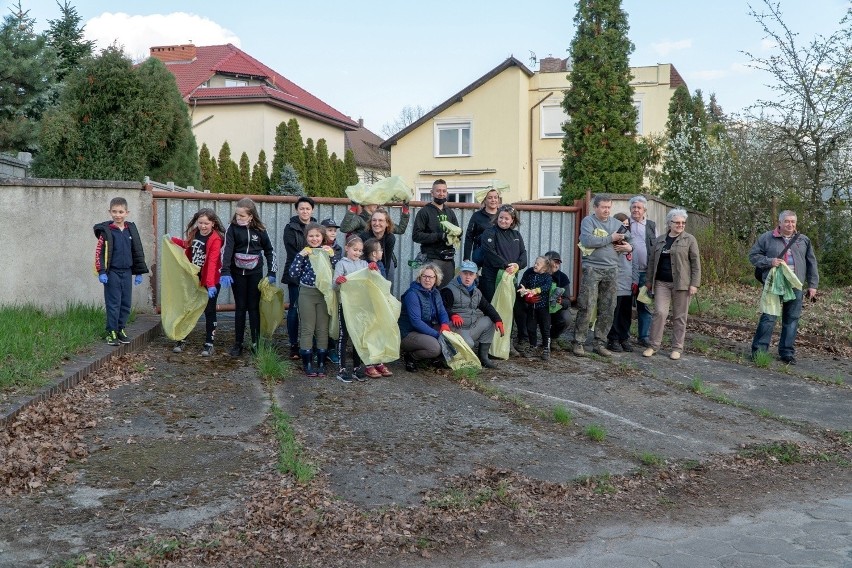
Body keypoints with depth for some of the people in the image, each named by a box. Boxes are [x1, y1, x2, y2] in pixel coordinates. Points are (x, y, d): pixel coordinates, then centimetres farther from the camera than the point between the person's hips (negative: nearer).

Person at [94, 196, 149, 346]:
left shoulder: (131, 230, 6)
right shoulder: (106, 231, -6)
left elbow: (138, 252, 12)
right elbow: (99, 252, -7)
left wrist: (139, 272, 11)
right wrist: (101, 272, -14)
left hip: (127, 272, 4)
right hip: (112, 272, -4)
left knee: (126, 303, 9)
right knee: (113, 304, -2)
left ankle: (121, 329, 21)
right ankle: (111, 332, 6)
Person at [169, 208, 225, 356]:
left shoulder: (216, 239, -19)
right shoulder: (194, 233, 1)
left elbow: (212, 262, -28)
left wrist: (210, 284, -35)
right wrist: (174, 240, 11)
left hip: (210, 281, -6)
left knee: (209, 311, 3)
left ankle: (209, 344, 13)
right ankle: (182, 340, 26)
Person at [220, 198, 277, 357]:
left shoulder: (260, 230, -3)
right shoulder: (233, 228, -6)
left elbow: (270, 251, 6)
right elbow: (227, 249, -15)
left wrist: (272, 272, 1)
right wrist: (225, 272, -26)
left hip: (255, 273, 0)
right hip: (237, 273, 0)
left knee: (254, 307, 4)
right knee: (240, 307, 5)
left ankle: (256, 342, 10)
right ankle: (238, 343, 11)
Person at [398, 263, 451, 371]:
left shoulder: (435, 293, 8)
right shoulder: (412, 294, -18)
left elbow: (442, 312, 8)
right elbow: (416, 322, -24)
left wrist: (445, 324, -17)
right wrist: (437, 335, -27)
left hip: (427, 330, 8)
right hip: (408, 333, -8)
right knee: (435, 347, -31)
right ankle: (409, 356, -6)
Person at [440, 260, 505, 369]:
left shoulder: (477, 292, 18)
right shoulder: (450, 290, -6)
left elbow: (487, 307, 13)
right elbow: (443, 308, -16)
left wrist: (498, 320, -3)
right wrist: (453, 315, -36)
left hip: (473, 327, 8)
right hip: (458, 328, -8)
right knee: (468, 344, -35)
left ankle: (483, 356, -1)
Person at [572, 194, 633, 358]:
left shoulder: (617, 223, 16)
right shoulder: (588, 221, -1)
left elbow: (627, 241, 26)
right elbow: (587, 240, -18)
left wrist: (629, 247, 2)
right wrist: (610, 238, -11)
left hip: (611, 270, 6)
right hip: (592, 269, -5)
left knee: (607, 310, 6)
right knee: (586, 308, -7)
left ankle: (600, 343, 14)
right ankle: (578, 343, 0)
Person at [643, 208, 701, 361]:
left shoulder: (689, 240, 1)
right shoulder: (660, 240, 12)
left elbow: (695, 263, -2)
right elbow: (652, 261, 17)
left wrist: (694, 284, -9)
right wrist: (649, 281, 14)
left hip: (681, 283, -2)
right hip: (661, 282, 3)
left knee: (680, 316, 4)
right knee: (660, 313, -6)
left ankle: (677, 348, 12)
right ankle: (654, 345, 4)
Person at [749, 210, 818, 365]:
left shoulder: (804, 240, 12)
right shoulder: (766, 238, 2)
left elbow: (811, 263, 16)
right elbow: (753, 255, 5)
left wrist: (812, 285, 11)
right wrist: (769, 261, -12)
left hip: (796, 287, 3)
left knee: (792, 320, 6)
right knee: (769, 317, -6)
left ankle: (787, 353, 14)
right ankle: (759, 350, 2)